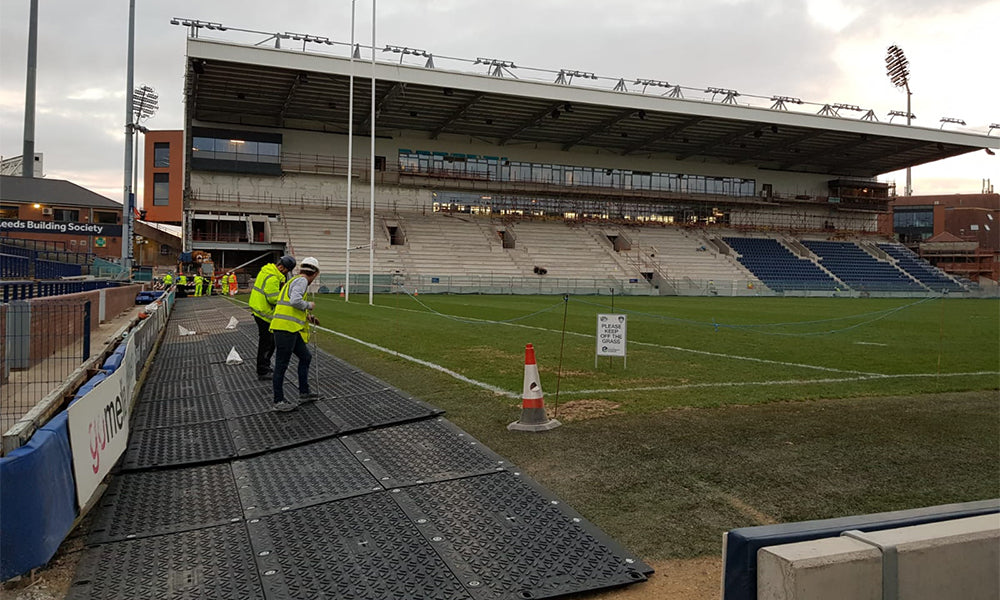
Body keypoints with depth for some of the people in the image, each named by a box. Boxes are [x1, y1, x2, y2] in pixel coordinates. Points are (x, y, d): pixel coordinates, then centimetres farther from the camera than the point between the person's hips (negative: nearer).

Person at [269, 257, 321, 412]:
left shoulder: (293, 281, 23)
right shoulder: (301, 280, -7)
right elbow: (295, 301, -24)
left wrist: (307, 316, 27)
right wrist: (309, 305, -6)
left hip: (292, 330, 10)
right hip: (286, 328, -10)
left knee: (306, 357, 18)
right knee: (281, 365, 0)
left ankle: (304, 392, 27)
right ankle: (278, 401, 9)